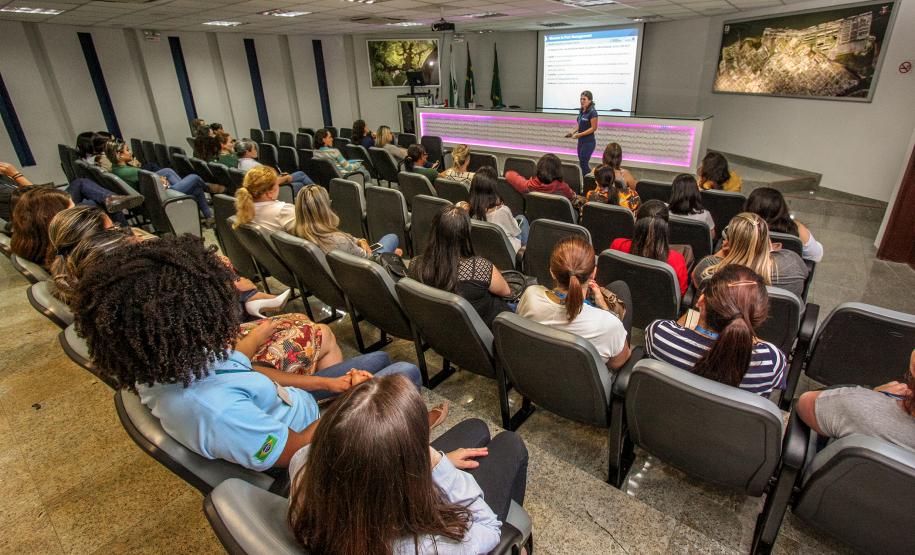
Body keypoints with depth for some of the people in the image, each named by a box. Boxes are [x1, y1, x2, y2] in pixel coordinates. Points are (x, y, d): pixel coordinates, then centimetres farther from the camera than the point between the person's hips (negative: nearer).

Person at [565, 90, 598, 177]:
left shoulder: (592, 112, -15)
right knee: (582, 163, 11)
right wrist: (573, 132, 2)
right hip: (581, 141, 8)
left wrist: (579, 134, -22)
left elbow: (593, 128, -17)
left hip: (589, 142, -8)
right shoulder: (581, 111, 8)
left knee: (584, 163, -7)